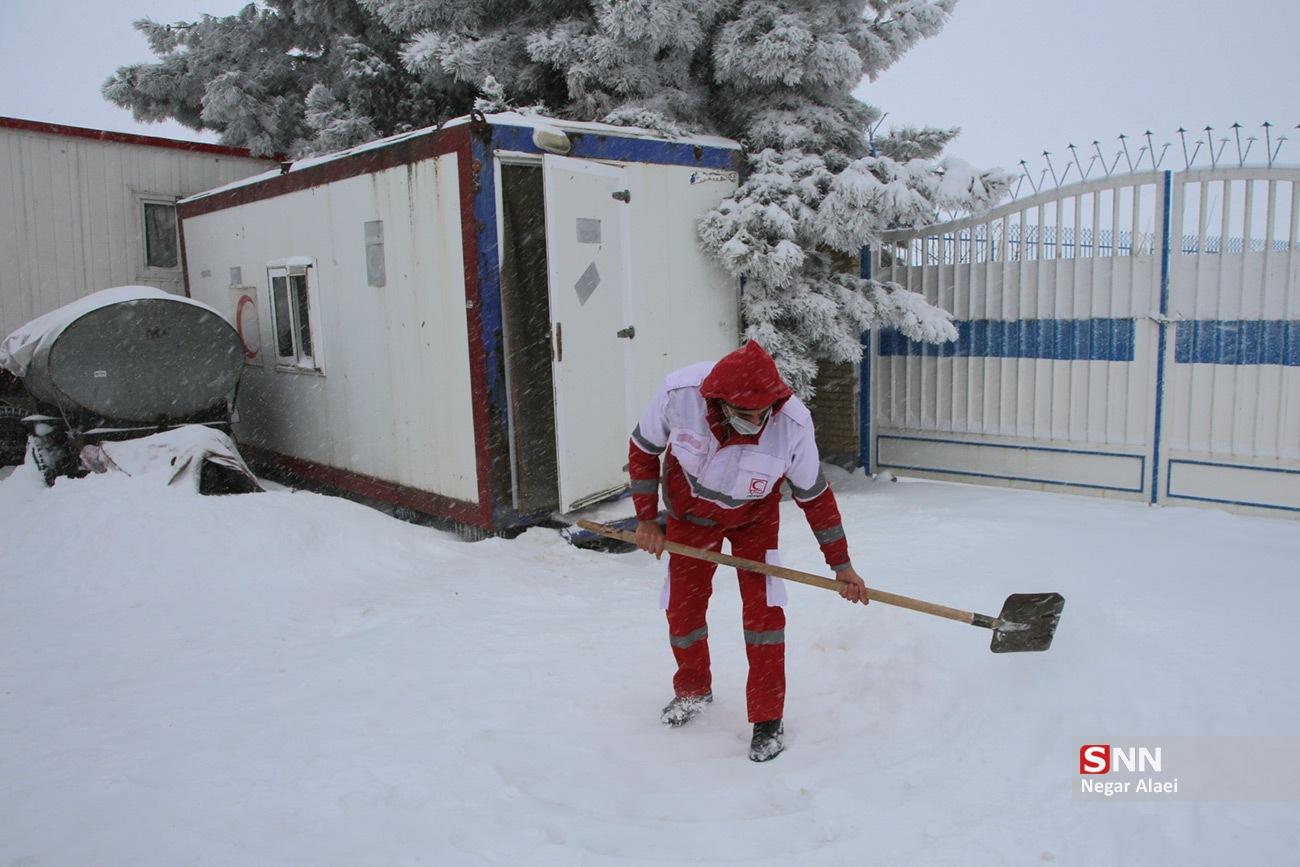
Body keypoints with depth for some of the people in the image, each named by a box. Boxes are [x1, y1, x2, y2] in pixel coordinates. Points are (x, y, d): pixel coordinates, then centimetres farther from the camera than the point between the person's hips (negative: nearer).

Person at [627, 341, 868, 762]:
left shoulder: (793, 423, -34)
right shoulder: (679, 393, -34)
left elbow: (814, 495, -16)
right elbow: (643, 448, -12)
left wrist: (841, 564, -10)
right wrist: (646, 519, -11)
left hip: (754, 518, -1)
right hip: (690, 514, 1)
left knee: (764, 610, -11)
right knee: (682, 610, 7)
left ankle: (768, 719, 7)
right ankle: (693, 690, 36)